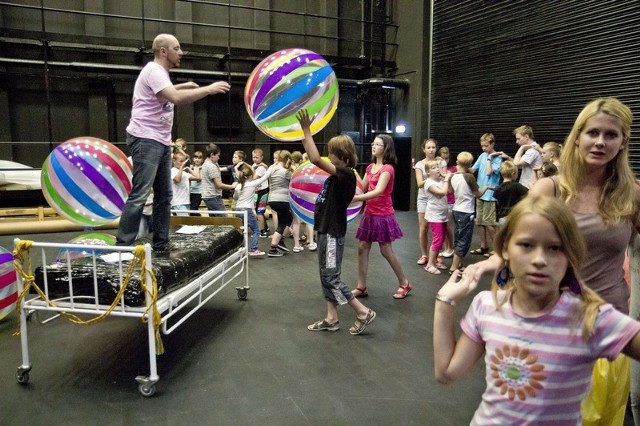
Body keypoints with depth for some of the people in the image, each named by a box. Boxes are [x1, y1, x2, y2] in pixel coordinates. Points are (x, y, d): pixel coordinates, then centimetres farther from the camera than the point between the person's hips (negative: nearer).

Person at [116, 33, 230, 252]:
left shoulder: (159, 72, 17)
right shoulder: (154, 70, -14)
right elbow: (177, 98, -29)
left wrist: (182, 86, 24)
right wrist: (209, 89, -23)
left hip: (161, 141, 10)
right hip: (146, 140, -10)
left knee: (164, 195, 10)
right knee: (139, 196, -12)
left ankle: (161, 243, 17)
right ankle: (122, 246, -7)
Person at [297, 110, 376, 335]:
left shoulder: (346, 174, -19)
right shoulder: (339, 175, 9)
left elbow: (316, 160, -27)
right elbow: (316, 160, 27)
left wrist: (306, 131, -22)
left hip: (333, 233, -10)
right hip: (326, 231, 10)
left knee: (332, 278, -4)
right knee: (326, 277, 14)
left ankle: (363, 312, 6)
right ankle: (331, 318, 22)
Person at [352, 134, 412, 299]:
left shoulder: (387, 168, -15)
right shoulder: (370, 167, 10)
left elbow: (378, 191, -28)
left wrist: (355, 198, -36)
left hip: (382, 214, -8)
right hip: (369, 213, 8)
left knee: (386, 250, 1)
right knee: (362, 248, 5)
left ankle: (405, 284, 20)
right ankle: (361, 287, 14)